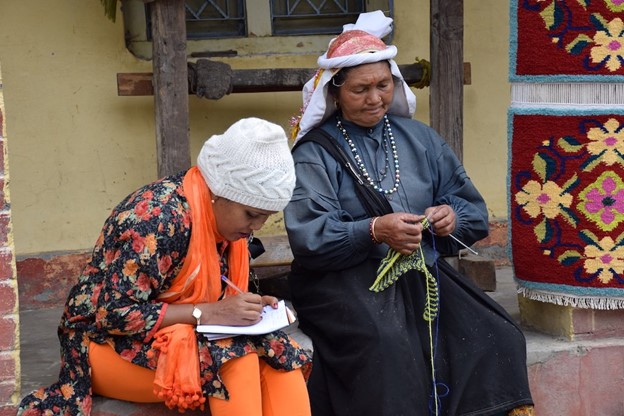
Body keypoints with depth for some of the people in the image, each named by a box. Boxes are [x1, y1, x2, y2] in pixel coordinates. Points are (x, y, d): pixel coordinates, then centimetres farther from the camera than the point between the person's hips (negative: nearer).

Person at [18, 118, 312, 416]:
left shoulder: (229, 212, -2)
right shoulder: (158, 218, -26)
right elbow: (115, 315, -25)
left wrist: (251, 304, -11)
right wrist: (207, 312, -29)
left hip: (185, 332, 7)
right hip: (112, 341, -7)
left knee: (282, 357, -19)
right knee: (235, 358, -31)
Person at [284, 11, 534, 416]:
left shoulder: (419, 138, 16)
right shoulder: (315, 152, 1)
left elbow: (474, 211, 13)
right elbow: (307, 236, -12)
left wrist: (452, 217, -10)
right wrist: (374, 232, -24)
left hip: (422, 273, 4)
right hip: (344, 278, -4)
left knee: (497, 338, -18)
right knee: (386, 346, -33)